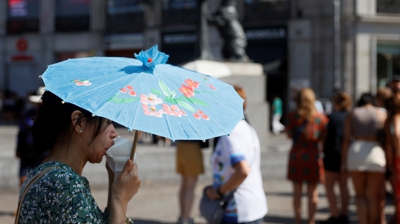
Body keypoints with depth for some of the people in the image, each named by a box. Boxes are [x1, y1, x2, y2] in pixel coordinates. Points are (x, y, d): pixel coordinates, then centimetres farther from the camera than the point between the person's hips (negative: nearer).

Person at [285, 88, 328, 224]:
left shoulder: (293, 116, -5)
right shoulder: (320, 117, -3)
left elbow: (289, 134, 2)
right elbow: (323, 138, 0)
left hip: (296, 154, 0)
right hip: (313, 155, 0)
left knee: (297, 190, 7)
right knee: (312, 191, 7)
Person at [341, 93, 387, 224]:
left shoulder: (352, 114, 12)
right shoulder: (382, 114, 10)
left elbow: (346, 139, 3)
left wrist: (343, 162, 3)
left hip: (356, 152, 1)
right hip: (376, 154, -1)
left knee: (360, 195, 10)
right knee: (373, 196, 7)